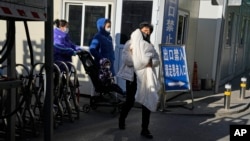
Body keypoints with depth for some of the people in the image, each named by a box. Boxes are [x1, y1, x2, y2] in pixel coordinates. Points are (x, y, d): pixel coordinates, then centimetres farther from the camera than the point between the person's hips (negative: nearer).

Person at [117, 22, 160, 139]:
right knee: (130, 101, 4)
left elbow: (157, 60, 8)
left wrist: (151, 62, -15)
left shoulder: (150, 46, 17)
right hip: (132, 76, -4)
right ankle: (122, 120, 31)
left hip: (145, 77, 4)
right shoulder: (130, 43, 1)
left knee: (147, 102, 0)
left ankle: (145, 129, 10)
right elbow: (126, 59, -12)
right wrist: (144, 62, -17)